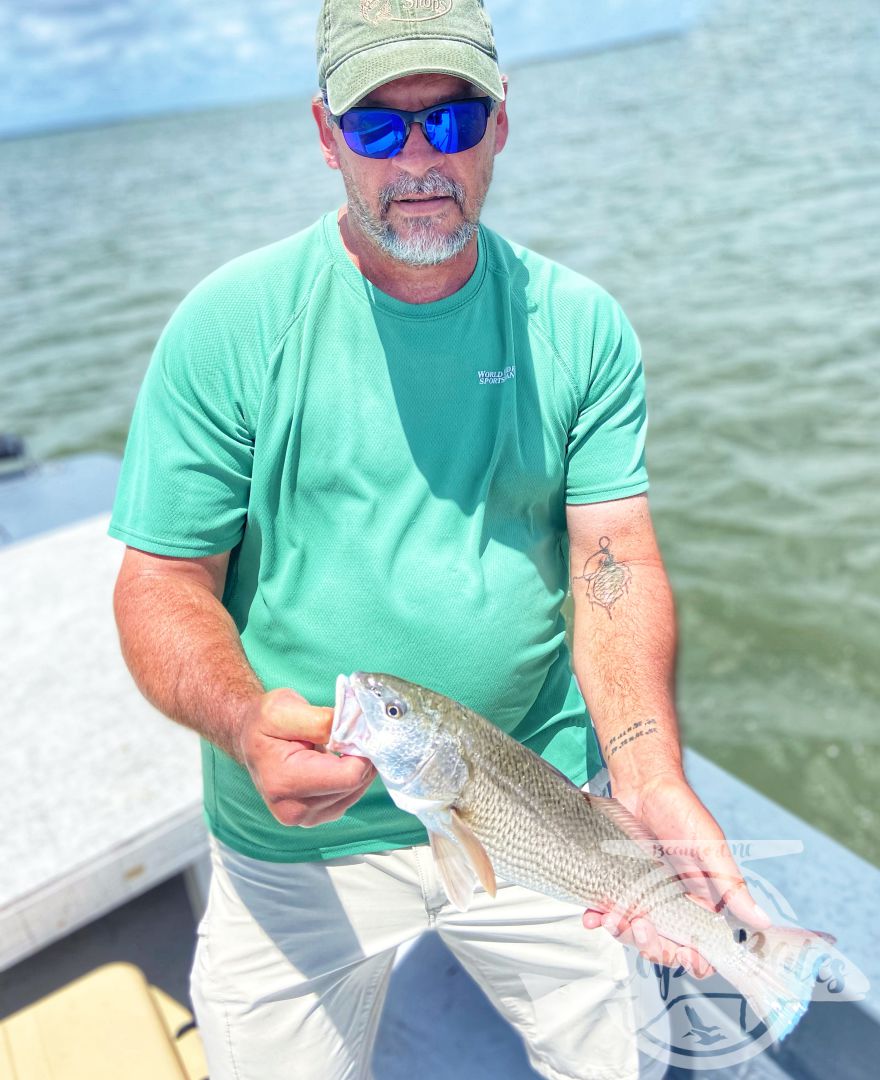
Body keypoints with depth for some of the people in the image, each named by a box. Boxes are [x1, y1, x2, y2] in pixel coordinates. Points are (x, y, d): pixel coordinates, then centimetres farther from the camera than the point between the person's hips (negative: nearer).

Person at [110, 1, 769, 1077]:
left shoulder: (581, 325, -4)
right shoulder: (229, 327, -10)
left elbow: (615, 559, -9)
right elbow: (162, 584, -8)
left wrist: (653, 784, -24)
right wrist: (246, 724, -29)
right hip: (299, 837, -1)